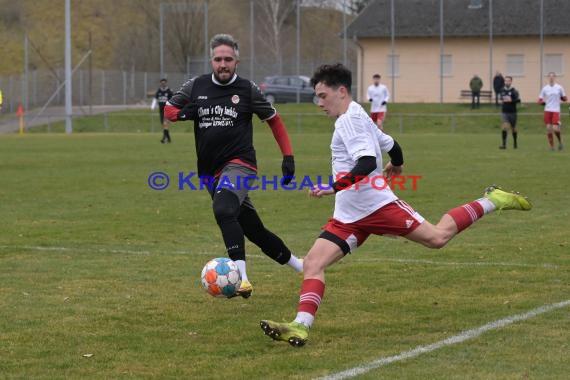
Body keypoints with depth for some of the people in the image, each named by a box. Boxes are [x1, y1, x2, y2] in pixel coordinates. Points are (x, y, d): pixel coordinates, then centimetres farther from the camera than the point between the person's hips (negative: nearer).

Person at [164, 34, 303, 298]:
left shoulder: (248, 90, -2)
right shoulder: (195, 87, 4)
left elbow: (273, 120, 7)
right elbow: (168, 109, 13)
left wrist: (288, 157, 0)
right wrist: (185, 113, -10)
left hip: (240, 165, -5)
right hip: (210, 172, 5)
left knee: (223, 210, -33)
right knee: (253, 229, 10)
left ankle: (241, 277, -39)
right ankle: (296, 263, 32)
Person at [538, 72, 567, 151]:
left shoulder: (559, 88, 3)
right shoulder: (544, 88, 6)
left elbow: (565, 99, 9)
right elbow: (540, 101, 8)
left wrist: (558, 97, -2)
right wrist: (544, 101, -10)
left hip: (556, 111, -2)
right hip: (547, 111, 2)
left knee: (555, 128, -13)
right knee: (548, 129, -2)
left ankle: (560, 142, 13)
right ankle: (551, 146, 8)